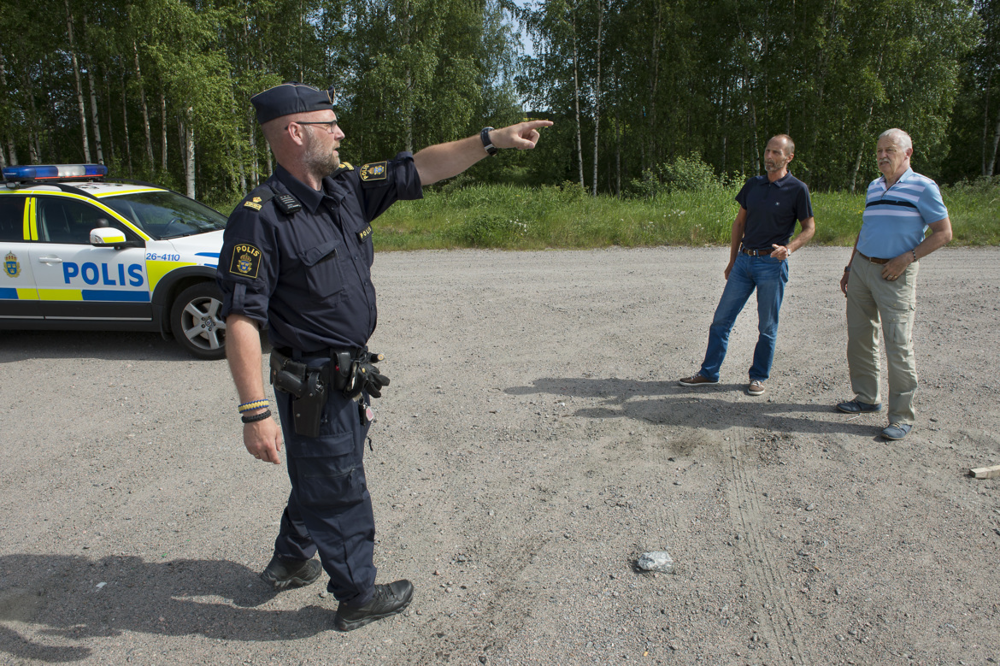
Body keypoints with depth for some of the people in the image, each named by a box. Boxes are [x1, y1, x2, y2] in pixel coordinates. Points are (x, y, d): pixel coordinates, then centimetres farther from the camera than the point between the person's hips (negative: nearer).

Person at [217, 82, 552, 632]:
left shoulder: (346, 188, 2)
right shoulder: (259, 218, -21)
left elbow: (420, 169, 5)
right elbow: (241, 320, -23)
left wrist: (492, 140, 0)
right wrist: (255, 413, -26)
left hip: (350, 376, 8)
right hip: (314, 386, -8)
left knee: (320, 478, 26)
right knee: (340, 493, 8)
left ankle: (290, 562, 50)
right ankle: (358, 598, 30)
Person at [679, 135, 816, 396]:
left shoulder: (797, 189, -4)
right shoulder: (753, 184, 10)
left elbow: (809, 228, 1)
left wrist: (789, 248, -18)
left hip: (772, 264, -4)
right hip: (744, 260, 5)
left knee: (767, 326, 4)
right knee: (721, 318, 4)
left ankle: (758, 377, 19)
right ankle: (709, 373, 13)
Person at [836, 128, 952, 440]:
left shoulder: (923, 187, -6)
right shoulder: (873, 187, 14)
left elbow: (943, 232, -6)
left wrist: (906, 258, -15)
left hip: (894, 274, -6)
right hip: (861, 267, 7)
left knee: (898, 346, -6)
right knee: (859, 338, 10)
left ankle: (902, 416, 2)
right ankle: (867, 398, 25)